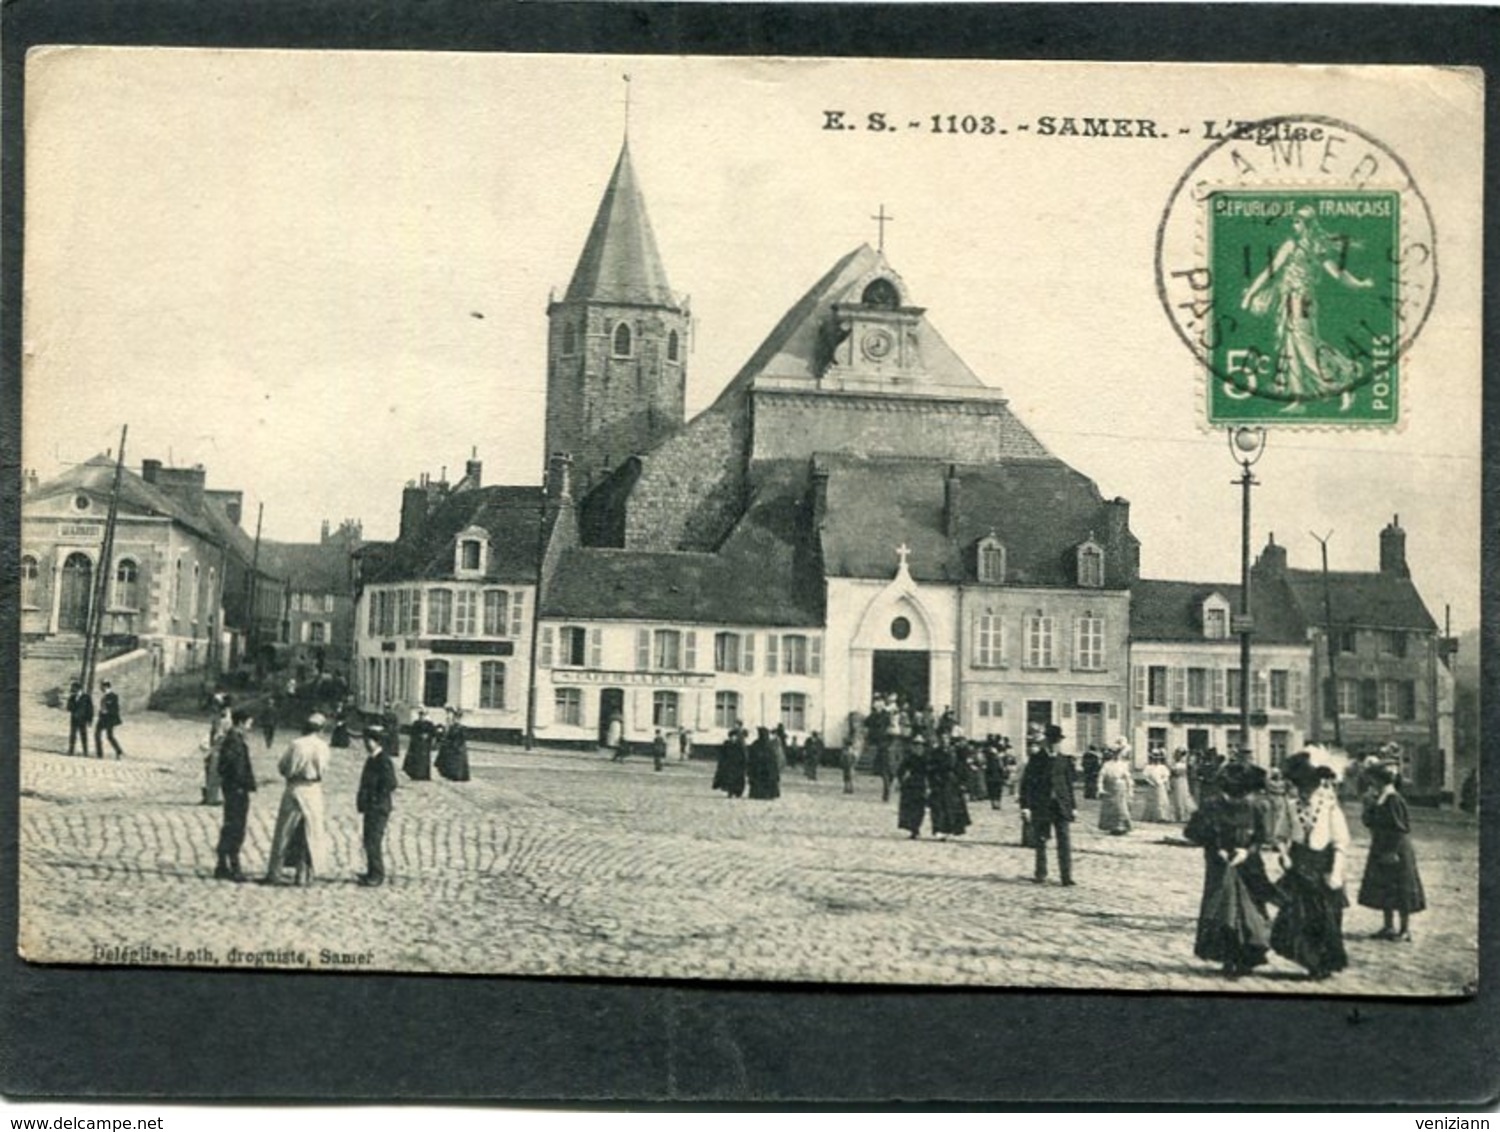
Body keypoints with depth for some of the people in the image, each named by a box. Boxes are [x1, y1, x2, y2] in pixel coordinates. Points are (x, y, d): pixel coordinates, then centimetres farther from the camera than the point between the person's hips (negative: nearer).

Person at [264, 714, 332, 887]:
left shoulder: (295, 744, -7)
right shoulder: (322, 746, -5)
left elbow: (281, 767, 0)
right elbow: (324, 769, 4)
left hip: (293, 789, 0)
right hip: (312, 790, 0)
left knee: (284, 833, 8)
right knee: (309, 833, 8)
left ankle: (274, 872, 10)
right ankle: (304, 874, 7)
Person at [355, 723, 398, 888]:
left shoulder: (384, 761, -17)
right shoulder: (371, 759, 13)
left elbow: (390, 785, -20)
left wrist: (376, 800, -17)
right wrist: (362, 800, 13)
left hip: (378, 809, -10)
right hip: (370, 808, 10)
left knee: (373, 841, -8)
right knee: (370, 841, 16)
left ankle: (377, 876, -2)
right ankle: (372, 873, 25)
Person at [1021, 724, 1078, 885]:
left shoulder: (1064, 760, 8)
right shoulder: (1036, 760, -1)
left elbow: (1069, 783, 13)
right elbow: (1026, 784, -3)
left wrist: (1072, 805, 11)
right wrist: (1025, 806, -9)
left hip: (1061, 806, 2)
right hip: (1041, 807, -2)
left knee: (1065, 841, -5)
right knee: (1041, 841, 6)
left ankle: (1066, 876, -3)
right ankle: (1040, 875, 17)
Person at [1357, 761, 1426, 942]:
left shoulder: (1393, 799, -19)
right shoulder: (1378, 799, 8)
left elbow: (1399, 827, -20)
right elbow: (1370, 822, 18)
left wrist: (1392, 852, -20)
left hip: (1395, 851, -9)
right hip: (1381, 850, 9)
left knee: (1400, 891, 0)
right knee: (1383, 889, 14)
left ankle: (1405, 930, 8)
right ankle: (1388, 927, 23)